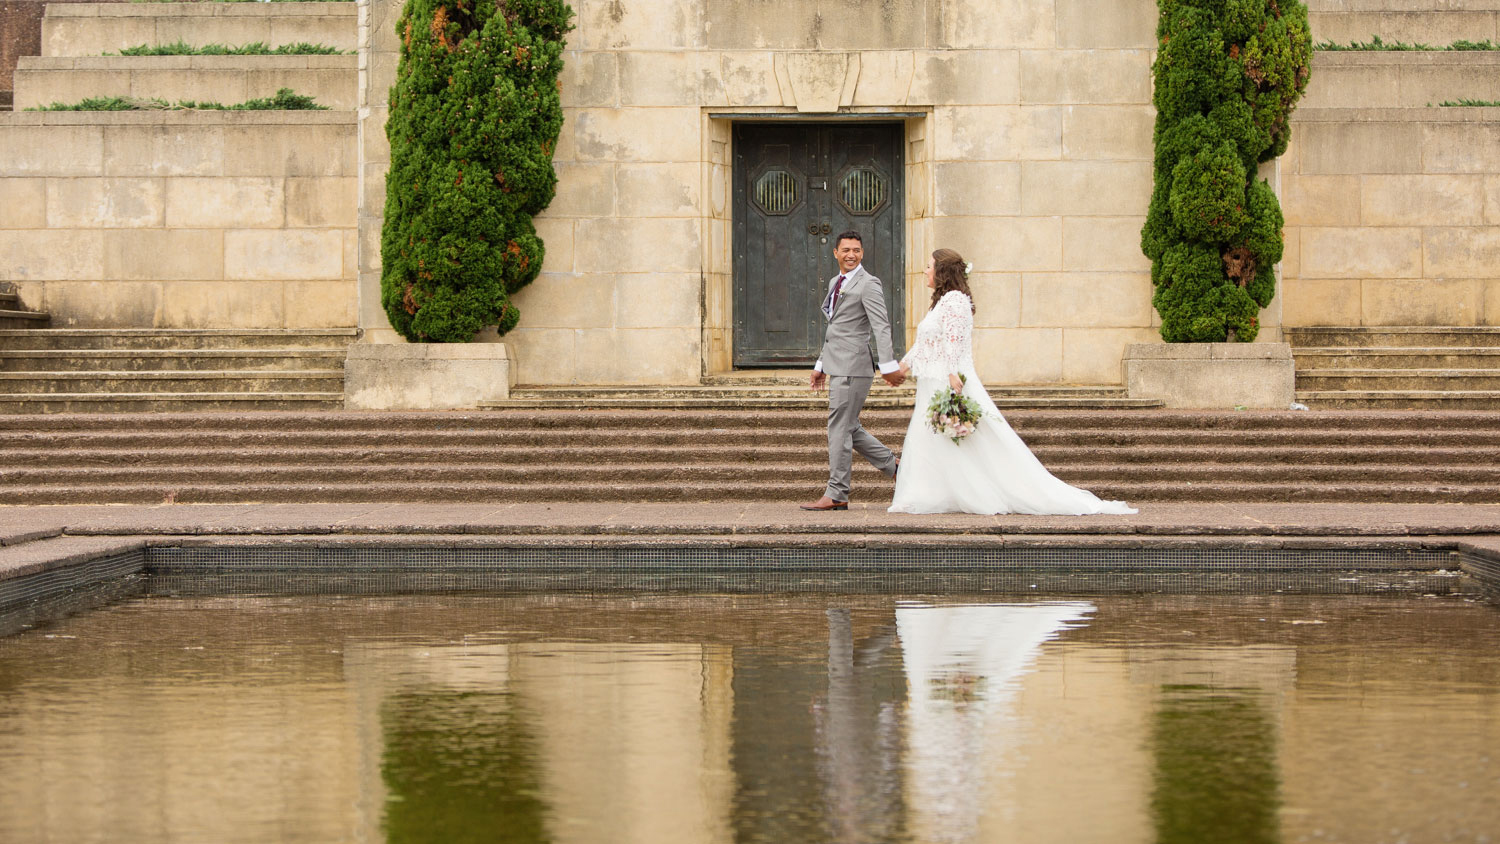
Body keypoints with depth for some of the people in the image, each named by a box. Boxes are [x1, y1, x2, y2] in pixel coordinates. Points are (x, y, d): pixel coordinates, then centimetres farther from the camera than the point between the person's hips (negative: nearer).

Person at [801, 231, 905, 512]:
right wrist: (821, 365, 27)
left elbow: (881, 327, -17)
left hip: (852, 367, -9)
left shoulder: (868, 284, -8)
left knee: (840, 428, -6)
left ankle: (836, 495, -2)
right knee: (848, 428, 12)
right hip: (836, 367, 9)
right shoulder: (835, 283, 20)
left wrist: (888, 366, -25)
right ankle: (895, 467, 22)